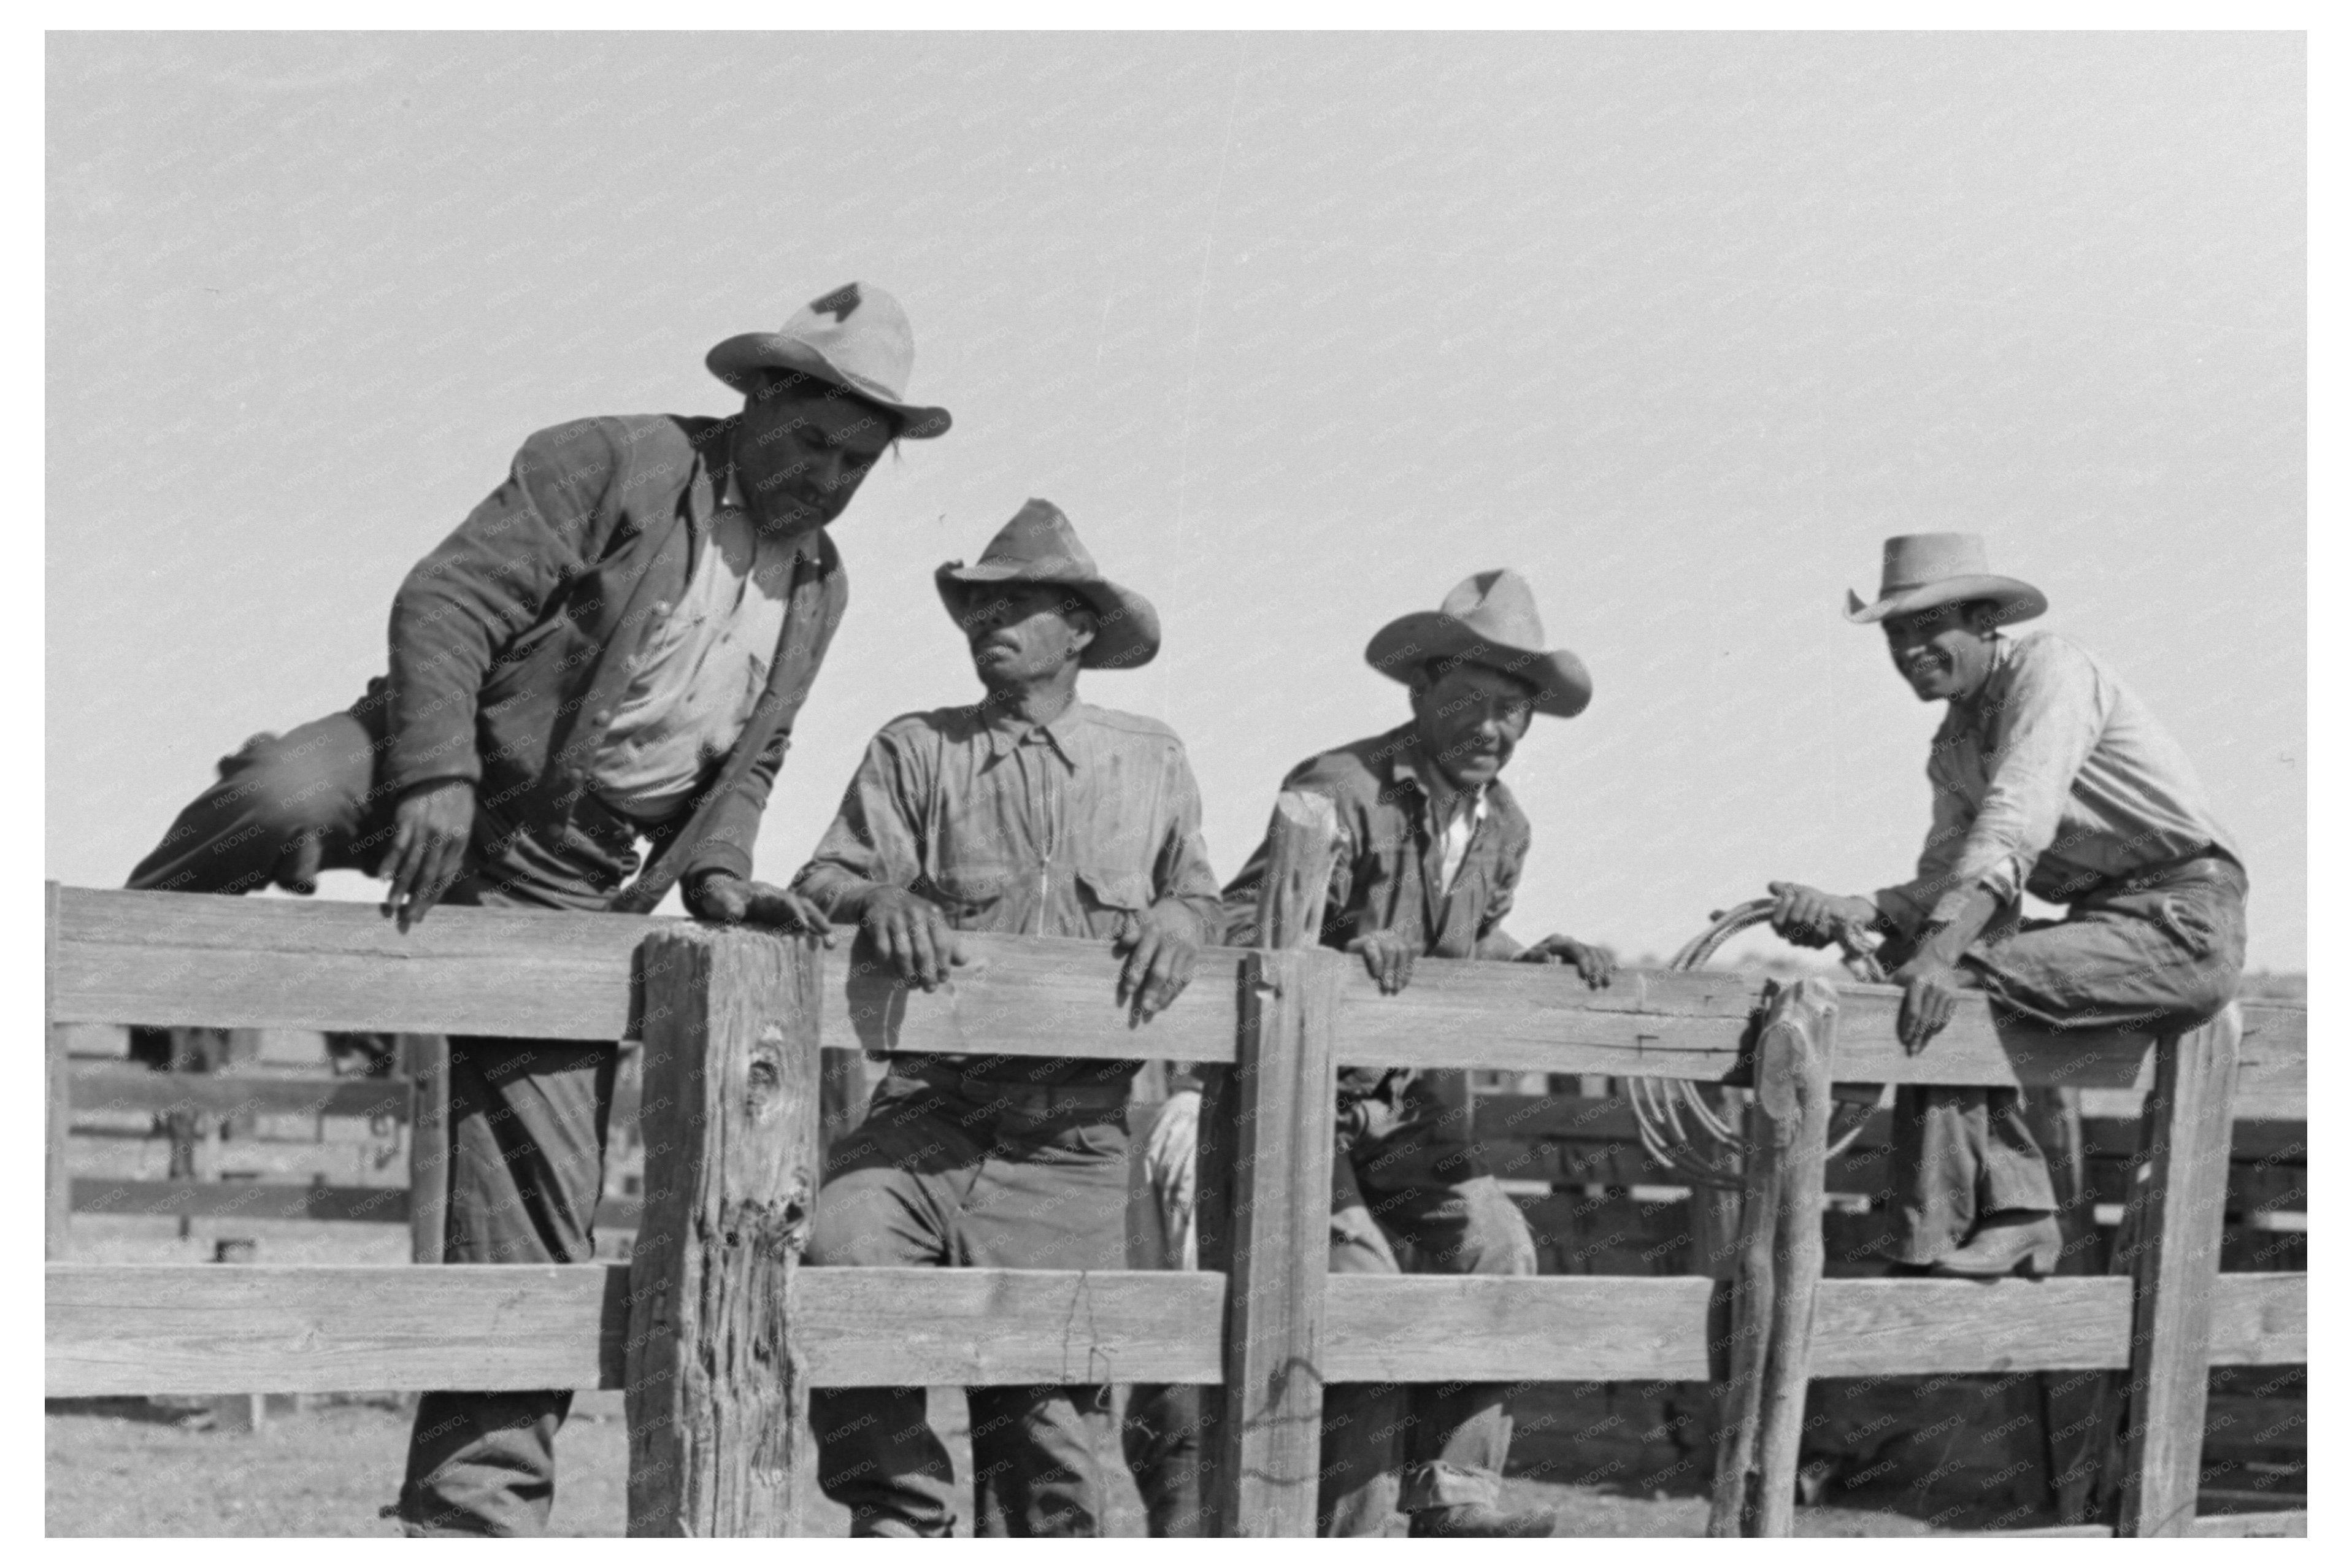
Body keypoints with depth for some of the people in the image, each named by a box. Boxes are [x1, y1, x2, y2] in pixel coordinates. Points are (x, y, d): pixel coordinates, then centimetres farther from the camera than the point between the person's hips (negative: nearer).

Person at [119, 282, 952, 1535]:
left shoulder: (817, 587, 15)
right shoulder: (609, 468, -5)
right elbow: (446, 601, -14)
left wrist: (718, 875, 6)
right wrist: (439, 775, -28)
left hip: (562, 885, 5)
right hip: (439, 793, -5)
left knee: (539, 1218, 0)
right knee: (284, 798, -41)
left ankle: (473, 1509, 9)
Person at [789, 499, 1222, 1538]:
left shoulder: (1150, 762, 16)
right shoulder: (915, 751, 10)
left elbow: (1197, 887, 22)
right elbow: (826, 880, 3)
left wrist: (1180, 916, -3)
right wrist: (876, 897, -21)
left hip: (1073, 1146, 1)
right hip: (931, 1116, -1)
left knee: (1050, 1416, 0)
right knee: (844, 1258, -31)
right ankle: (901, 1515, -13)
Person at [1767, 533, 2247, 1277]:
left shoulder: (2050, 669, -10)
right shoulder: (1951, 748, 16)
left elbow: (2013, 823, -25)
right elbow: (1944, 880, 5)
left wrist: (1942, 953, -37)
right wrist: (1853, 911, -16)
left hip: (2183, 919, -9)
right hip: (2101, 923, 9)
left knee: (1948, 986, -22)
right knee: (1907, 959, -4)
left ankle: (1933, 1238, -15)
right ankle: (2014, 1214, -7)